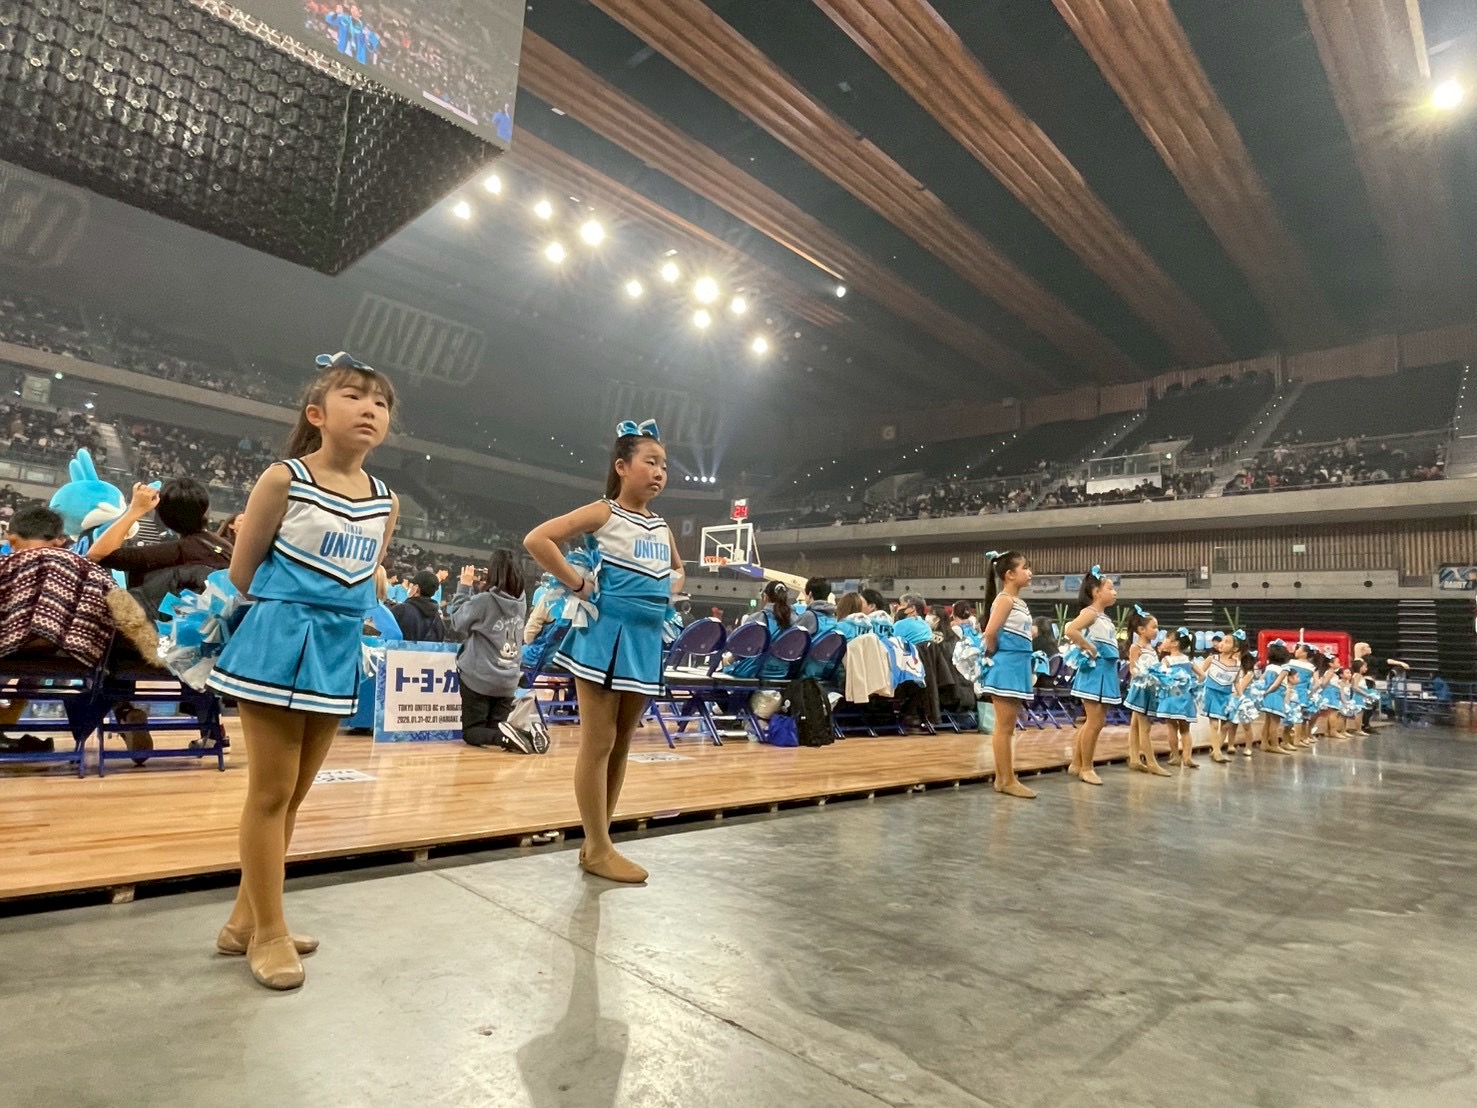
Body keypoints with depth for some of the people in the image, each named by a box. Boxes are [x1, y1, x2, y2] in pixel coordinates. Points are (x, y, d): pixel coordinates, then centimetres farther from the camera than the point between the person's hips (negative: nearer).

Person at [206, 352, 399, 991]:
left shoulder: (386, 501, 5)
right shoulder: (284, 480, -10)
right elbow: (242, 571, -3)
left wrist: (348, 626, 12)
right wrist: (278, 627, 5)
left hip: (338, 651, 6)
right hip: (279, 642, -5)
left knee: (294, 794, 14)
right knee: (271, 792, 3)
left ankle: (245, 919, 30)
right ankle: (268, 931, 18)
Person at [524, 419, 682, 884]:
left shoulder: (662, 527, 12)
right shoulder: (603, 513, -7)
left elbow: (677, 570, 31)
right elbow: (537, 539, -16)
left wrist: (666, 594, 11)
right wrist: (577, 584, -16)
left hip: (646, 641, 7)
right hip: (606, 636, -7)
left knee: (621, 744, 12)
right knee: (599, 743, -1)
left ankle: (597, 842, 24)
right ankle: (599, 848, 10)